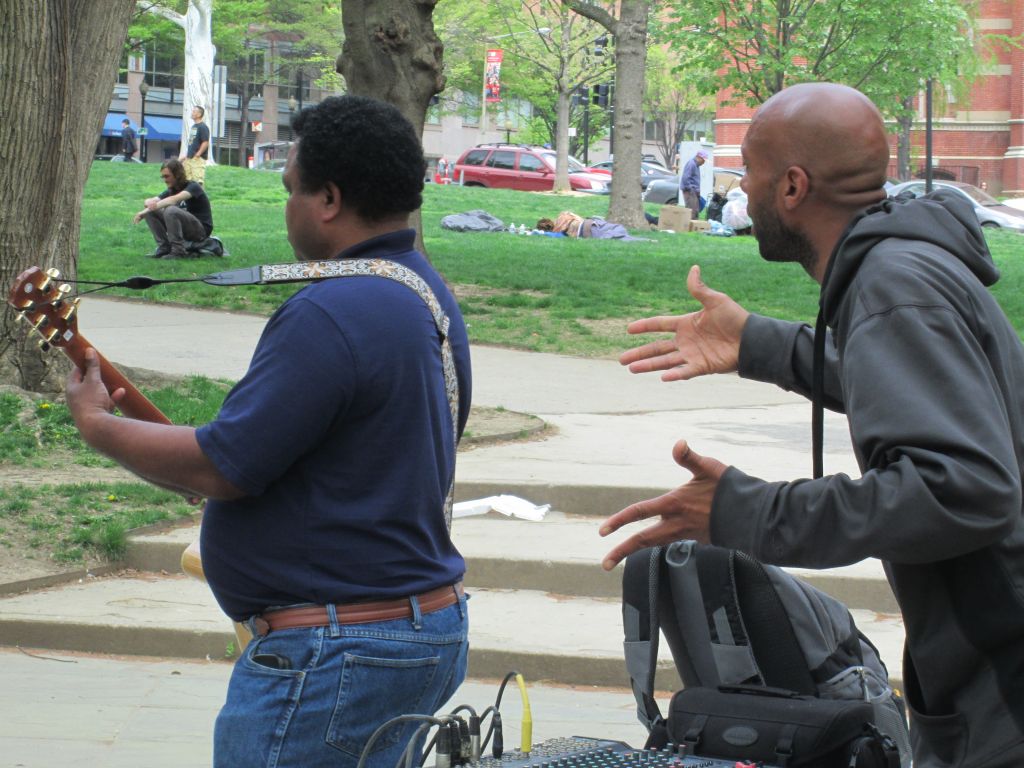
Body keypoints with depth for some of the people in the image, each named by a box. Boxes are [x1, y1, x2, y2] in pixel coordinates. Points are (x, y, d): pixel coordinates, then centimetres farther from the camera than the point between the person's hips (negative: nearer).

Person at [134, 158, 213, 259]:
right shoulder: (171, 190, 9)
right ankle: (164, 248, -5)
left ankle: (178, 251, -25)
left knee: (171, 210, -33)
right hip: (185, 228, 7)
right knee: (150, 212, -3)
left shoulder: (193, 187, -14)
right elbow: (150, 201, 1)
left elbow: (174, 200, -32)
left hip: (202, 230, -7)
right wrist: (149, 203, -24)